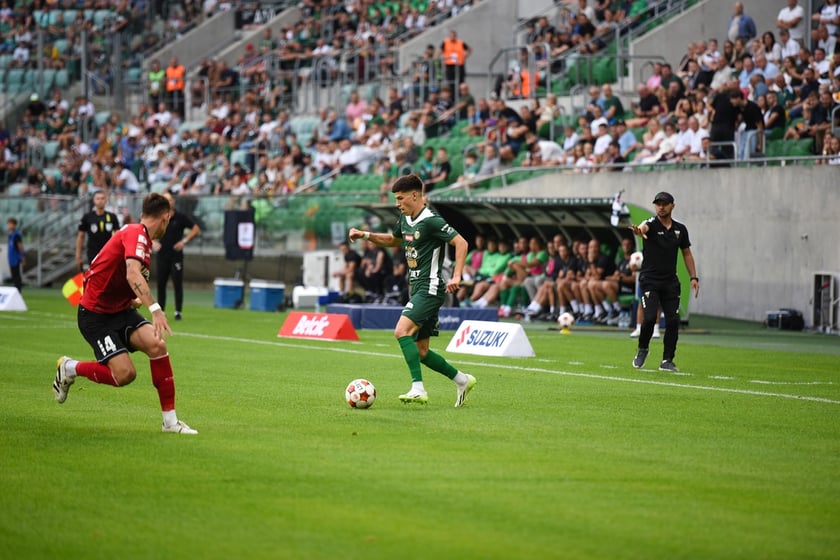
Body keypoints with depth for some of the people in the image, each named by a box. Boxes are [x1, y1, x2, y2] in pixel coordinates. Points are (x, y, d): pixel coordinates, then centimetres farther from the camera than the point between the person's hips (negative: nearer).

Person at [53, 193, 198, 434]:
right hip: (95, 315, -8)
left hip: (120, 310, 8)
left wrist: (137, 301, 22)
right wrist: (155, 309, -47)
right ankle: (69, 367, 10)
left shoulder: (142, 238, 10)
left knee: (156, 344, -16)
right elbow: (133, 274, -38)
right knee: (125, 373, -18)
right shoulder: (136, 233, -19)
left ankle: (170, 420, -11)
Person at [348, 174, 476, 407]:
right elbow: (393, 240, 32)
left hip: (430, 289, -9)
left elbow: (461, 243, -17)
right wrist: (365, 235, 18)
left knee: (402, 331, -25)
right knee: (420, 352, 8)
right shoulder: (406, 220, 13)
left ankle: (418, 389, -27)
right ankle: (462, 381, 23)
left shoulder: (431, 221, -14)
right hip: (418, 289, 9)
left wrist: (456, 276, -25)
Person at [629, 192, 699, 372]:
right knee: (650, 317, -16)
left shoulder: (680, 229, 8)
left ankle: (667, 361, 7)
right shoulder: (651, 224, -7)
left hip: (670, 281, 4)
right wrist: (639, 231, -58)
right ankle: (642, 349, 11)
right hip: (650, 280, -4)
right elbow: (643, 228, -33)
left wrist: (693, 277, 8)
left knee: (673, 320, -4)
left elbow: (687, 253, 17)